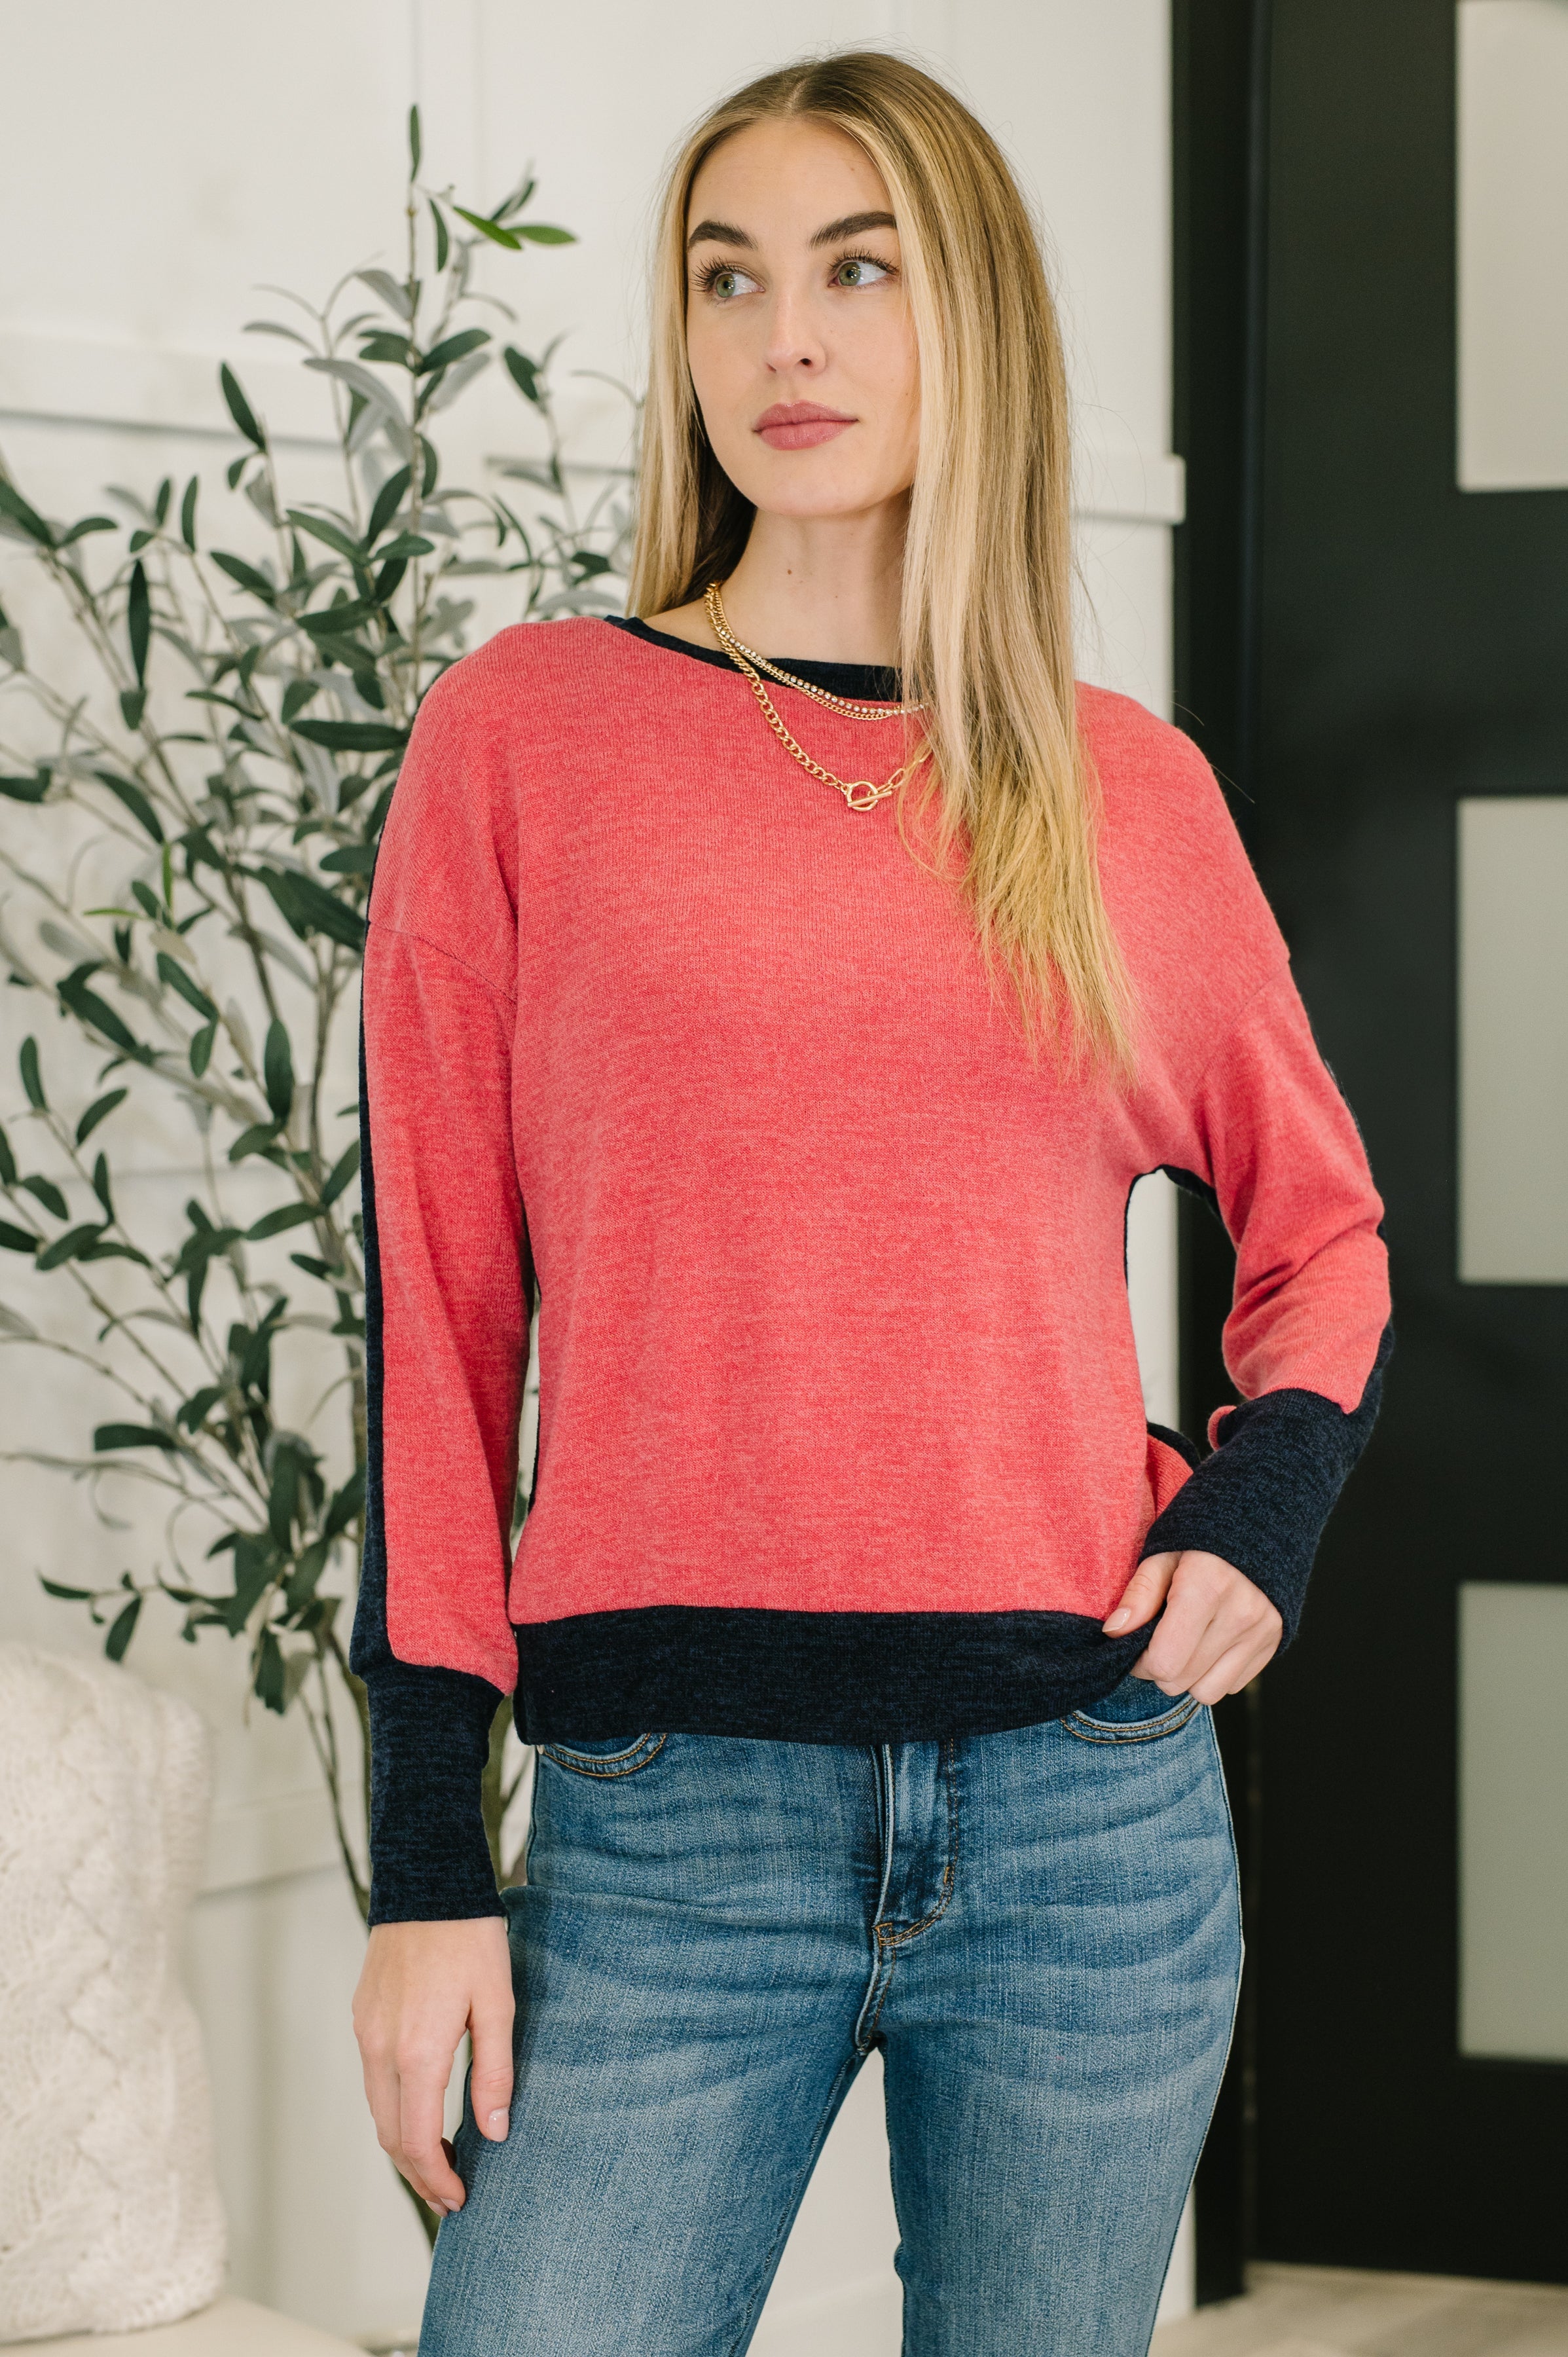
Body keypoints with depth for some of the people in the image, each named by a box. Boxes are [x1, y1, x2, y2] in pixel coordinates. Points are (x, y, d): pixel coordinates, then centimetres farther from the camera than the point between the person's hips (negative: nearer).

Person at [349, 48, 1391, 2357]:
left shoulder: (1127, 787, 9)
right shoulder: (528, 732, 3)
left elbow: (1323, 1231, 22)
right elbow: (437, 1306, 1)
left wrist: (1265, 1502, 1)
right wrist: (424, 1868, -3)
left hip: (1098, 1809, 2)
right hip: (669, 1825, -2)